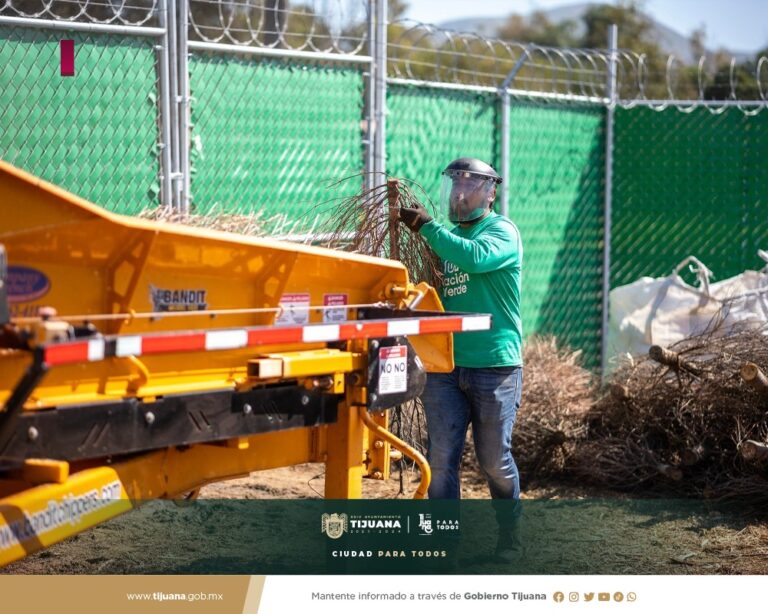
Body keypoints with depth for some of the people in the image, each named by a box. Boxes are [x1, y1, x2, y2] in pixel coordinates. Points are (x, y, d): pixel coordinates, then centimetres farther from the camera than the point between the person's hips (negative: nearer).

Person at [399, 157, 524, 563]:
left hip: (494, 365, -5)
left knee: (494, 459, 4)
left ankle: (510, 536, 22)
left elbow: (474, 258, -24)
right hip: (445, 365, 5)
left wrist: (424, 226, -19)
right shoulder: (447, 238, 17)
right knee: (441, 458, -1)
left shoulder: (502, 232, -3)